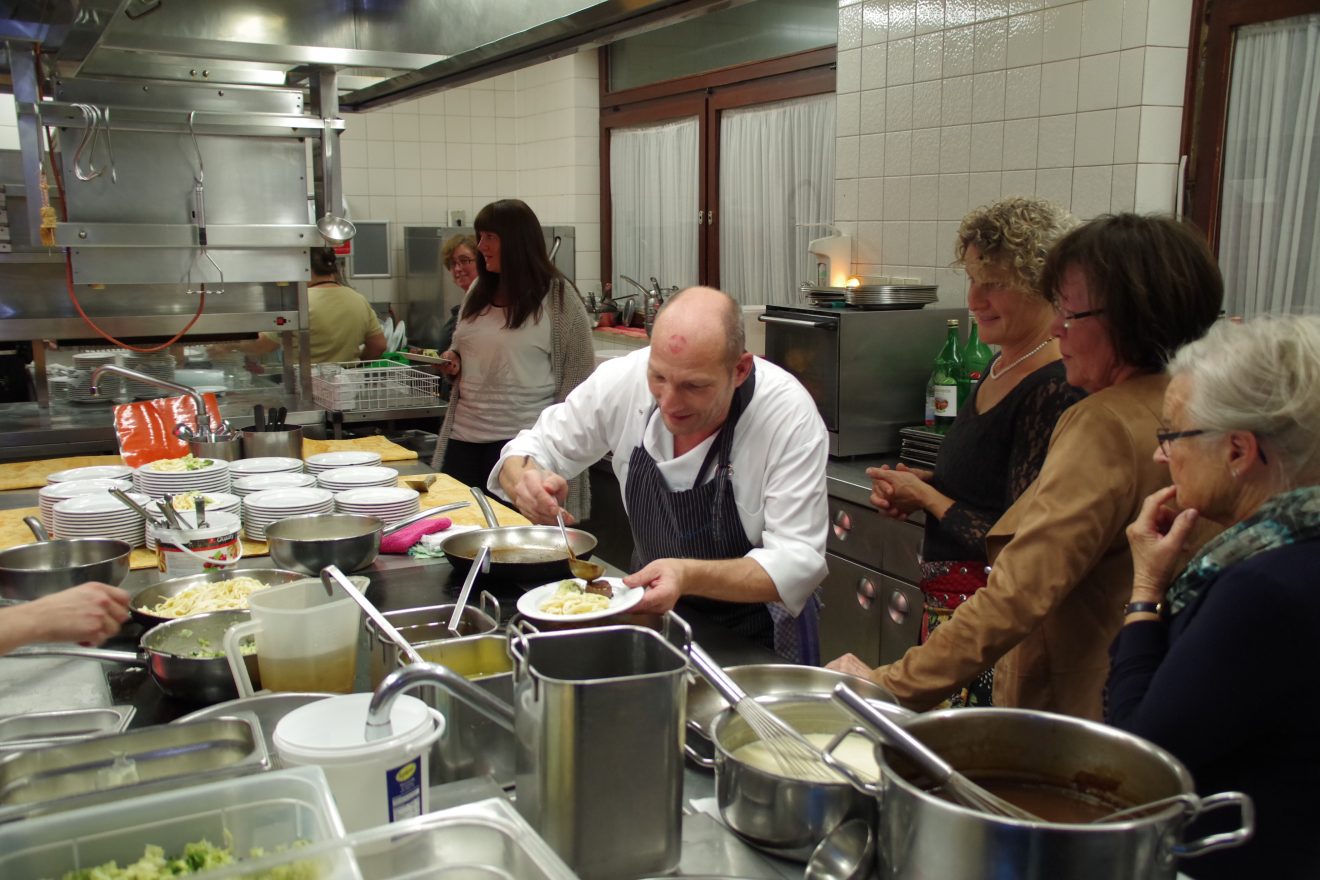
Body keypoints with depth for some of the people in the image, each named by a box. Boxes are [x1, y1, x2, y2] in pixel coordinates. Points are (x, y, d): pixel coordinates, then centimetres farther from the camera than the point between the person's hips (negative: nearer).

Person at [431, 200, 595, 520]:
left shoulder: (557, 297, -7)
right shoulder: (478, 291, 12)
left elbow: (578, 372, -6)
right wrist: (453, 362, 3)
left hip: (522, 437, -6)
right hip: (464, 434, 6)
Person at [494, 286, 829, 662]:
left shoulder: (790, 416, -24)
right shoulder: (623, 380, -14)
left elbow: (798, 562, -24)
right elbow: (536, 448, -1)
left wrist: (689, 576, -39)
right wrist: (526, 479, -24)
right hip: (654, 611, 4)